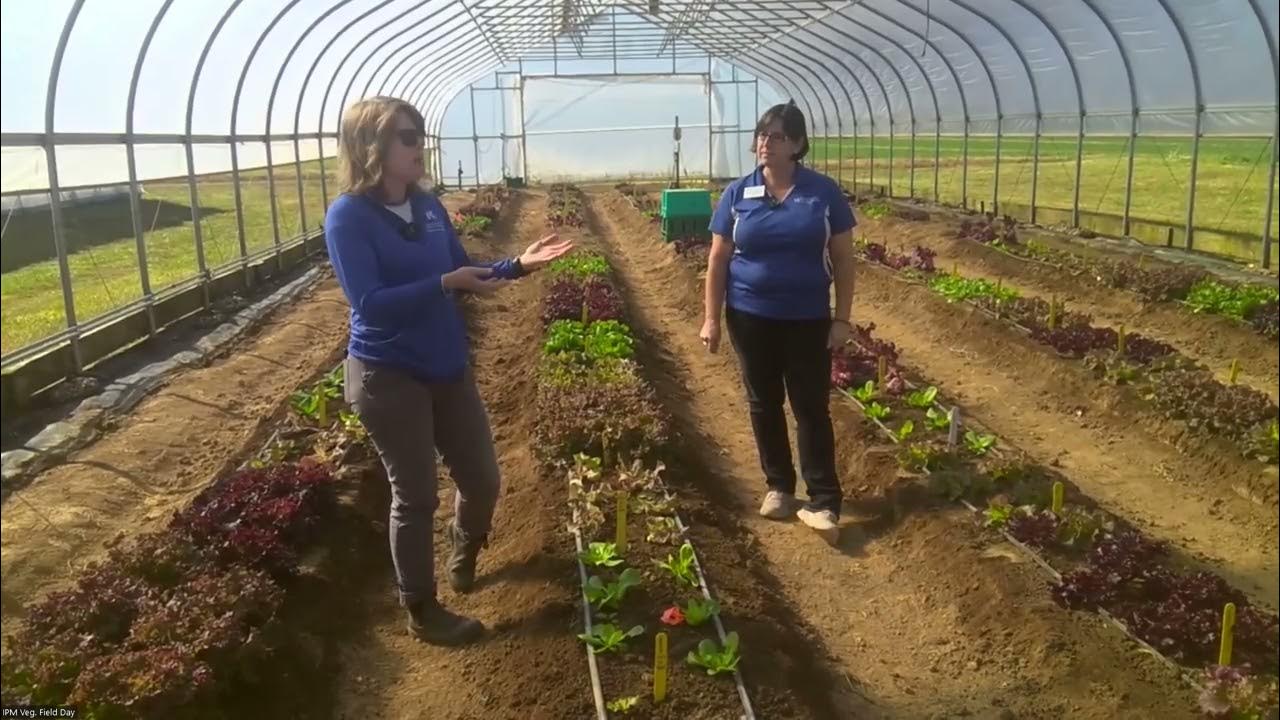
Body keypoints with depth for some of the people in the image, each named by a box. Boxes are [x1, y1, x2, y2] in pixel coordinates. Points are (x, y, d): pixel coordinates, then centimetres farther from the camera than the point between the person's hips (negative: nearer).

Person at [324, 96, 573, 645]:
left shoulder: (429, 207, 4)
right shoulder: (348, 216, -14)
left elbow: (465, 275, 10)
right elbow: (370, 303, -23)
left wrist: (518, 265, -5)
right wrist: (446, 284, -30)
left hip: (448, 367, 6)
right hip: (387, 377, -6)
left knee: (482, 479, 14)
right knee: (415, 495, 5)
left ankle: (464, 556, 47)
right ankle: (421, 611, 25)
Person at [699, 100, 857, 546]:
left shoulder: (823, 192, -4)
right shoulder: (737, 194, -1)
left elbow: (843, 259, -1)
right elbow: (718, 260, 1)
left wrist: (842, 318, -5)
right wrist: (711, 319, -3)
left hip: (807, 319, -1)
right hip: (751, 317, 2)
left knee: (811, 407, 1)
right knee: (763, 403, 11)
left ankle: (823, 502, 6)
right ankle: (778, 487, 27)